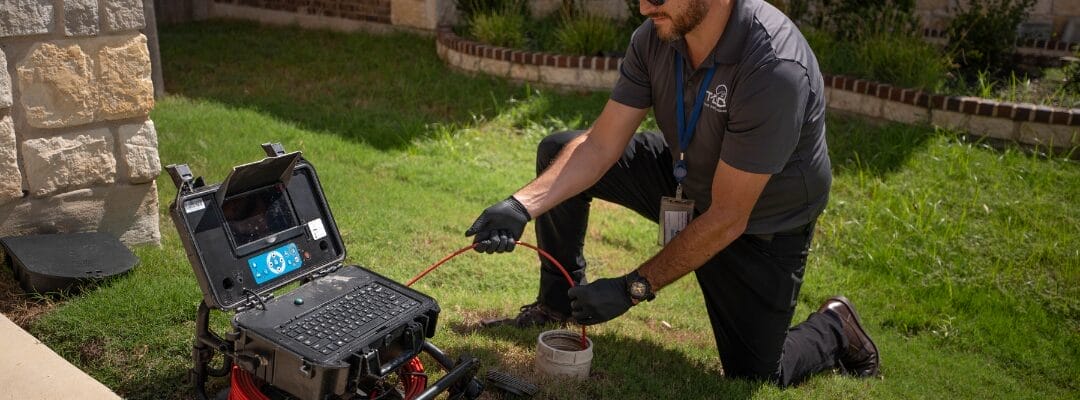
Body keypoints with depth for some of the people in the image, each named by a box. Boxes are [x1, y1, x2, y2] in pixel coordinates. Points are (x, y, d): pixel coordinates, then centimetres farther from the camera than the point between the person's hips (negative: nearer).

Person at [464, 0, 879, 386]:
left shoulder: (775, 68, -37)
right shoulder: (656, 35, -17)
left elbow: (728, 218, -31)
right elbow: (600, 146, -14)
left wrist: (633, 288, -27)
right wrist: (522, 205, -27)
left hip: (760, 226, -5)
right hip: (686, 179, 6)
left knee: (752, 378, -1)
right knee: (556, 151, -5)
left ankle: (833, 328, 32)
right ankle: (558, 305, 10)